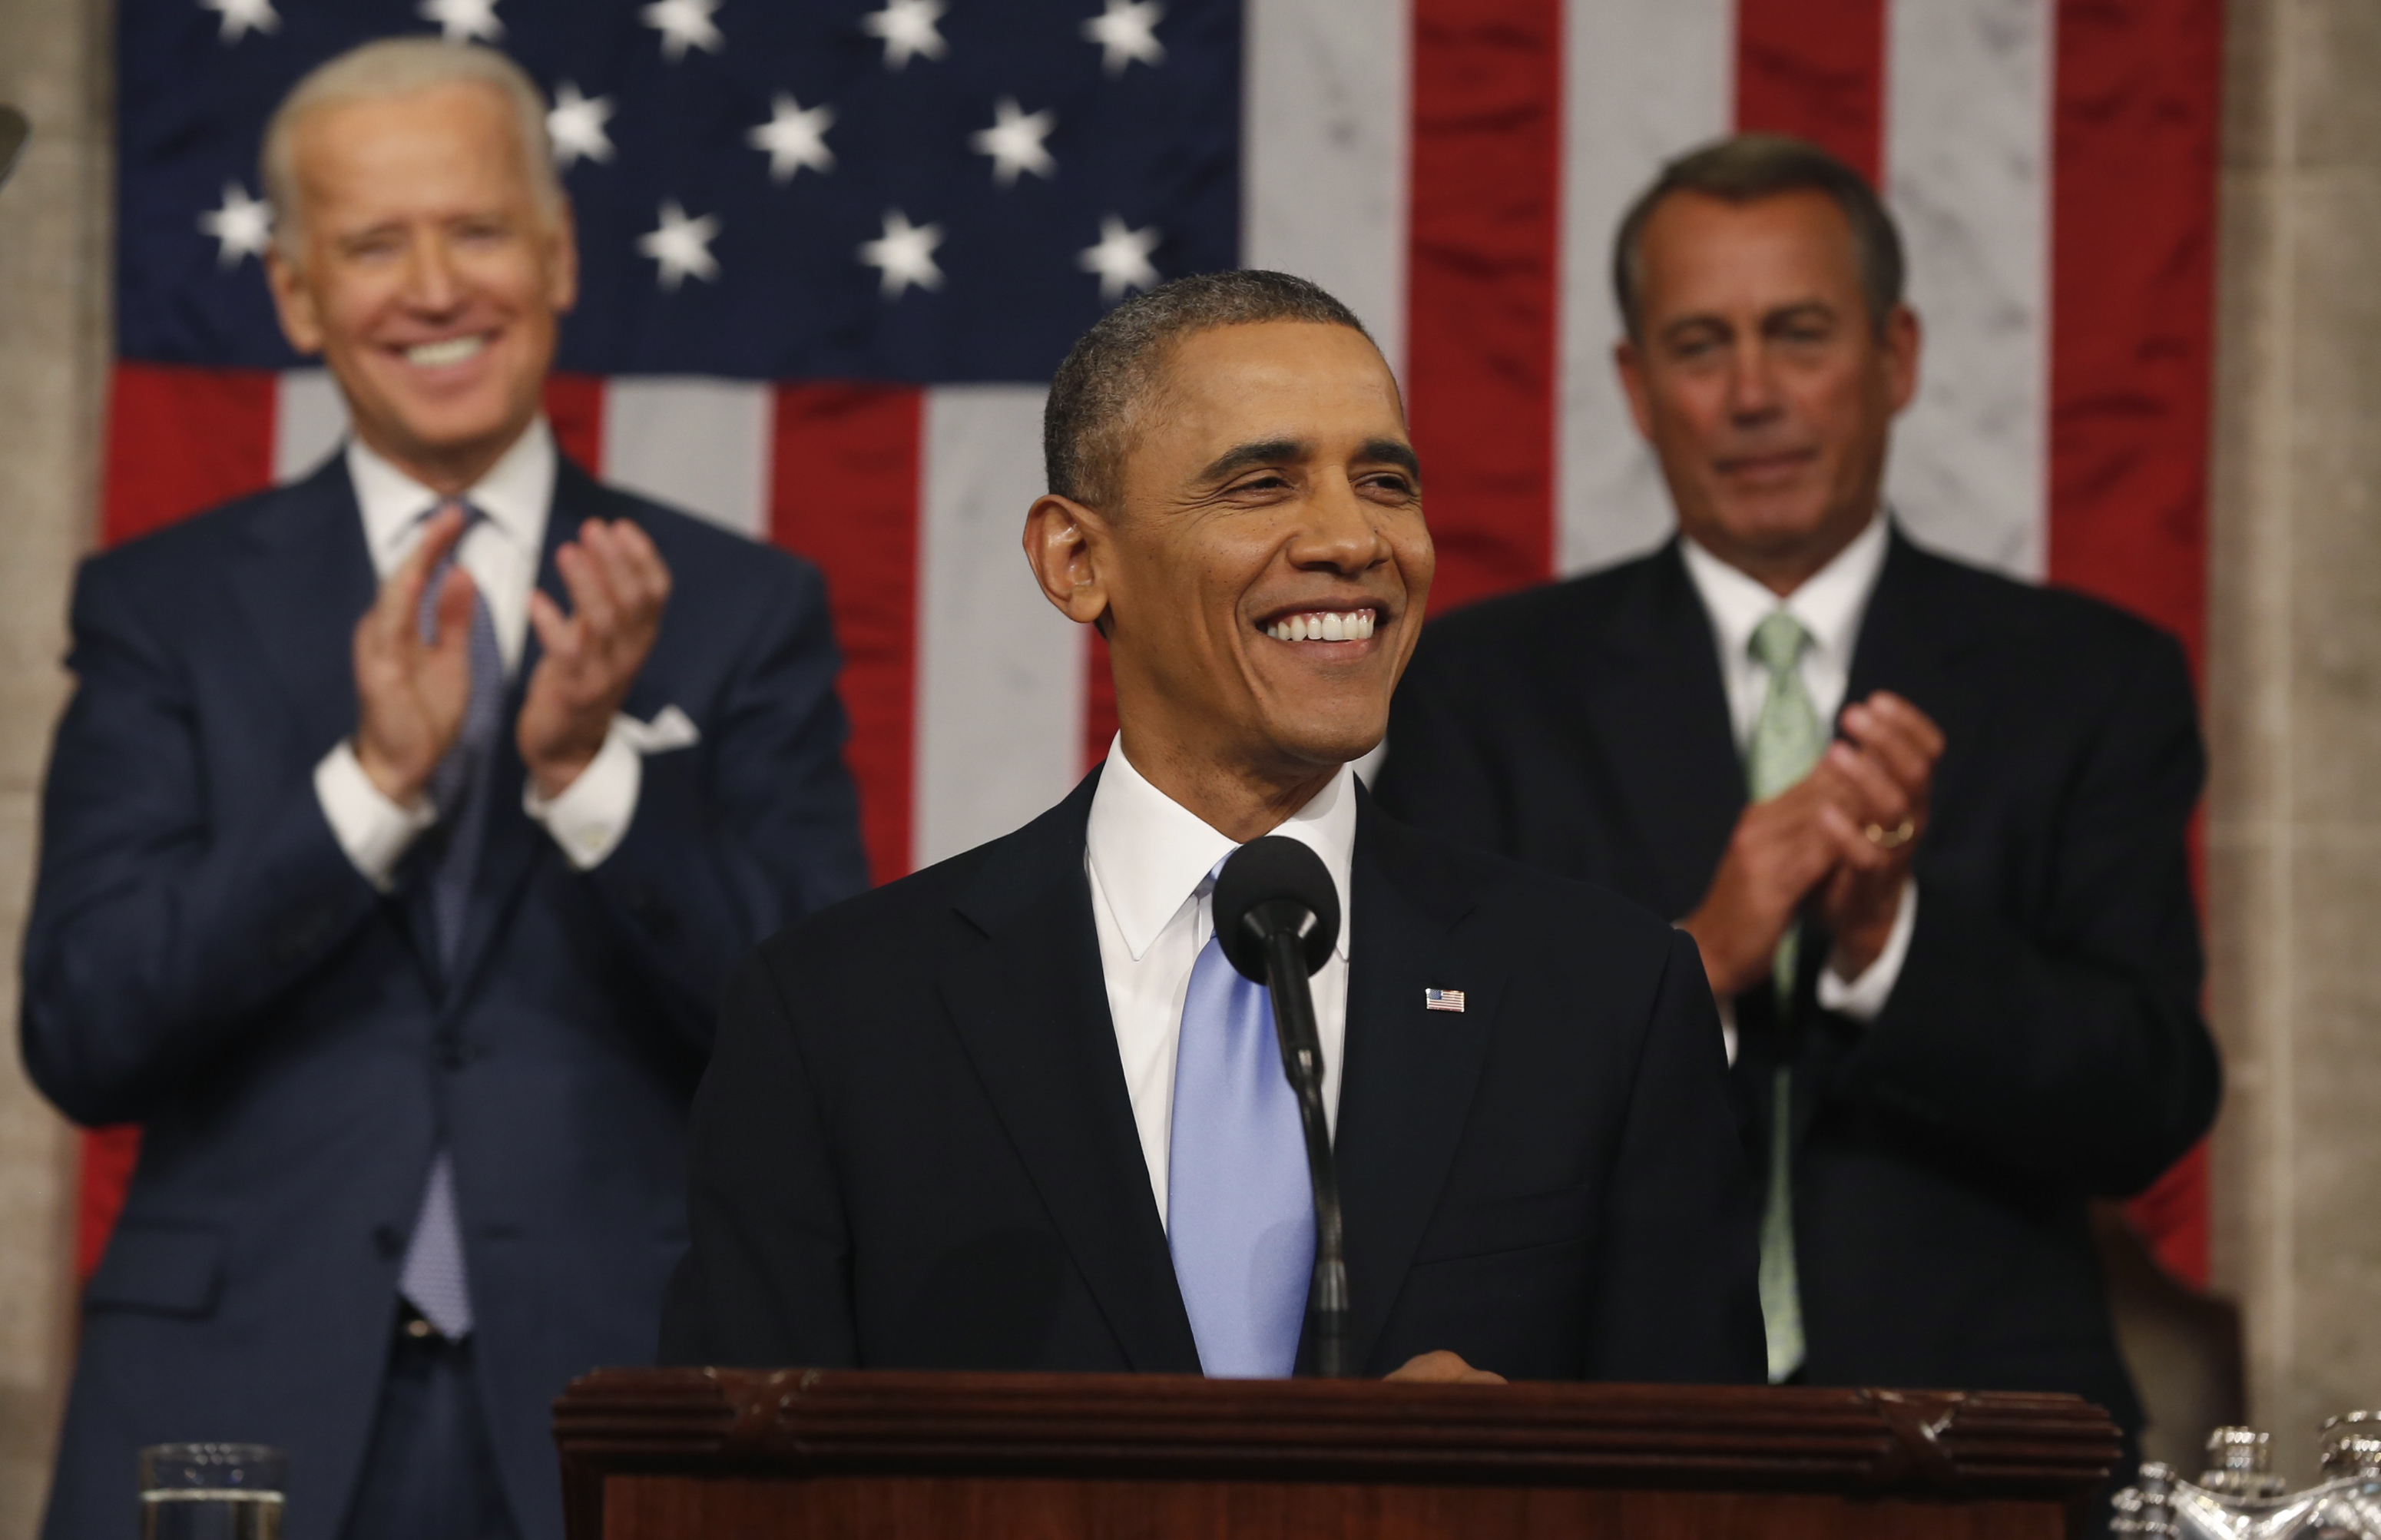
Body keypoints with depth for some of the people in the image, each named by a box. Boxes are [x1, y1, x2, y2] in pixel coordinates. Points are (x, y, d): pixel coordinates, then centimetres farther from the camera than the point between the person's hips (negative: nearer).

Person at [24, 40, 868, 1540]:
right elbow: (84, 1037, -3)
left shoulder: (743, 612, 6)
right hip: (243, 1414, 0)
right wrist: (370, 782, -14)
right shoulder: (164, 607, 7)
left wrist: (593, 771, -14)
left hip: (613, 1416, 0)